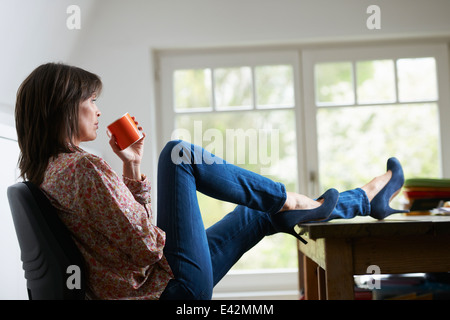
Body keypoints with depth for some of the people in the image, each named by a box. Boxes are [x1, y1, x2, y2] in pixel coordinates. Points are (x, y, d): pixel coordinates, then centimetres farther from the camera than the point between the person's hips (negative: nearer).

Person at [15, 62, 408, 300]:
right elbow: (146, 245, -22)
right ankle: (293, 202, 6)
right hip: (176, 290, -9)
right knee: (178, 154, -8)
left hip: (162, 289, 10)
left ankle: (364, 201, 27)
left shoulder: (50, 173, 12)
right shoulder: (85, 167, -19)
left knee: (260, 211, 16)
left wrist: (132, 169, 6)